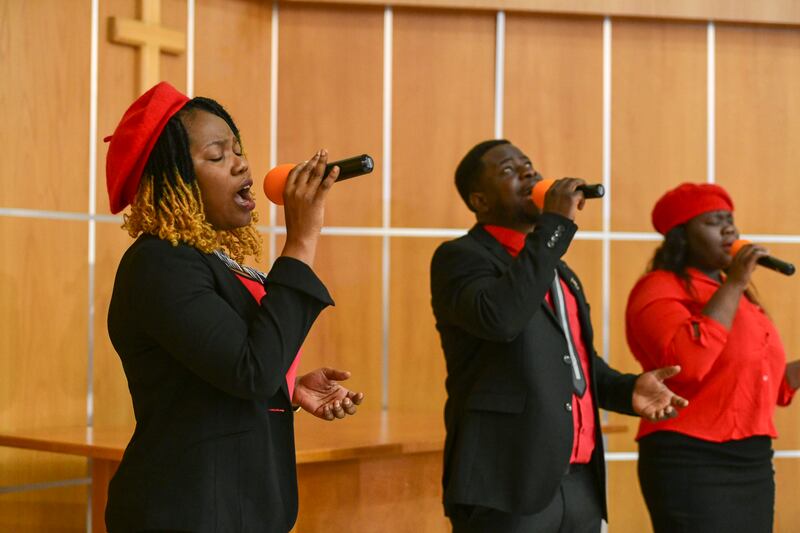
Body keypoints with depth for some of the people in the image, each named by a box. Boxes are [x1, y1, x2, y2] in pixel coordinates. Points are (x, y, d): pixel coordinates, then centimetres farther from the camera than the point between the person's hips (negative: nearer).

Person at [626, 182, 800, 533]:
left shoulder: (734, 294, 19)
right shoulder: (660, 289, -6)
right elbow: (687, 362, -25)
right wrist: (733, 285, -17)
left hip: (753, 462, 8)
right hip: (693, 463, -8)